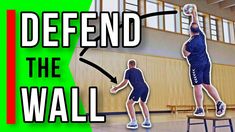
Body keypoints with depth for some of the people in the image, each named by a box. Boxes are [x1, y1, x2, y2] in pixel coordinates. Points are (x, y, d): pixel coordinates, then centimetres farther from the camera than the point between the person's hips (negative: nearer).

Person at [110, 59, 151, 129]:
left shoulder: (128, 71, 12)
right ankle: (147, 122, 22)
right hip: (145, 87, 7)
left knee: (129, 103, 6)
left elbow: (125, 83, 4)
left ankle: (134, 123, -2)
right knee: (142, 103, 26)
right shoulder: (139, 70, 29)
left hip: (138, 88, -6)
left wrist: (116, 88, 13)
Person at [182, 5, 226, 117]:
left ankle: (200, 109, -4)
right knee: (207, 84, 11)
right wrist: (194, 12, 30)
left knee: (197, 86, -5)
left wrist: (184, 47, 9)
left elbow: (186, 55, -7)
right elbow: (196, 22, 20)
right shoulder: (201, 35, 5)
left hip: (196, 65, -7)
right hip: (206, 63, 7)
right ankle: (219, 102, -4)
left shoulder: (191, 42, -14)